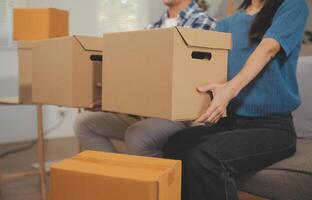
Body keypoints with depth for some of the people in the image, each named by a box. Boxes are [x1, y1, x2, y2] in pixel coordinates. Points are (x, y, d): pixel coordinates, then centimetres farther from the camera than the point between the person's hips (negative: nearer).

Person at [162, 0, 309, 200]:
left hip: (272, 126, -4)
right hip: (228, 120, 5)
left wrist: (230, 88, -32)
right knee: (175, 147, -24)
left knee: (204, 158, -31)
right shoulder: (226, 24, 19)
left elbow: (268, 49, -14)